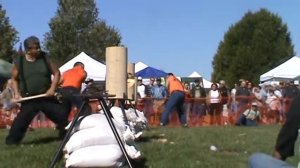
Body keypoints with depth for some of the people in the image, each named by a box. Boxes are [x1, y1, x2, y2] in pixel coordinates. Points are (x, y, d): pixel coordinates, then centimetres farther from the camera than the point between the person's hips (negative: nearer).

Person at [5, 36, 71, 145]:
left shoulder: (44, 57, -1)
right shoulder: (19, 62, -2)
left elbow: (56, 73, 4)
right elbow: (14, 79, 11)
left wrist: (52, 88, -8)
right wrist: (17, 93, -3)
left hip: (47, 97, 2)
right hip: (29, 99, -2)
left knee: (61, 115, 5)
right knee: (21, 120, -10)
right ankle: (12, 140, 4)